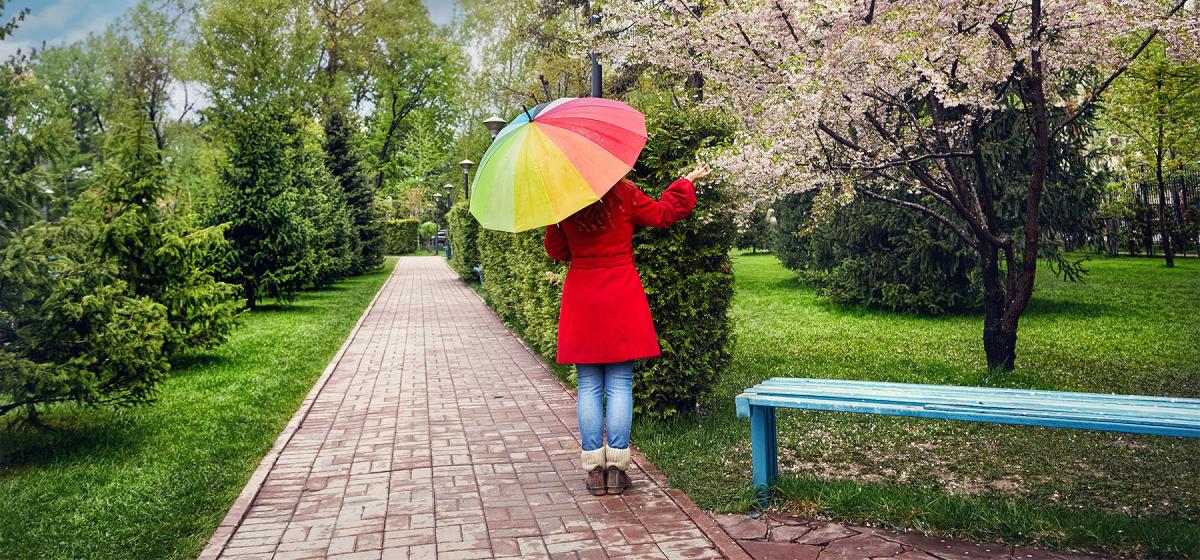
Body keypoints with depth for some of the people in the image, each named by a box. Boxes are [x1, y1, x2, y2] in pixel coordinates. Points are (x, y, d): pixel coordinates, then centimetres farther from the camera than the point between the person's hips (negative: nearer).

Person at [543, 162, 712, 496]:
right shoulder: (623, 194, -6)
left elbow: (556, 251, 9)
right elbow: (662, 214, 10)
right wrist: (687, 182, 22)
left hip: (581, 302, 1)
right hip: (621, 300, -1)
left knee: (588, 387, 6)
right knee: (619, 386, 3)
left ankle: (593, 469, 7)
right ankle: (617, 468, 4)